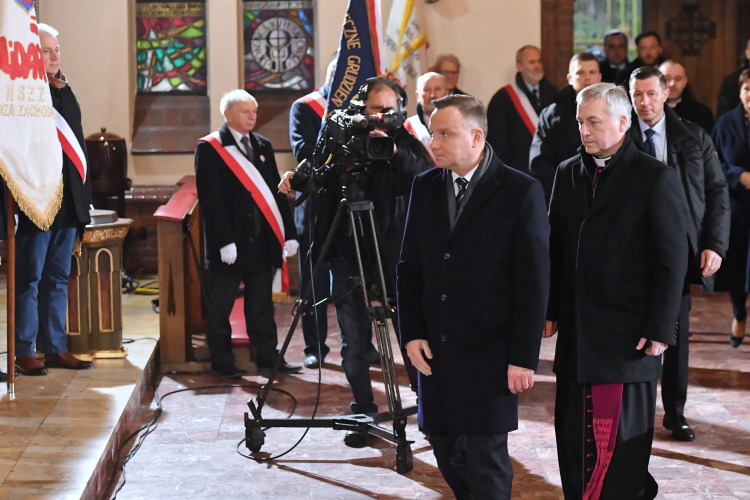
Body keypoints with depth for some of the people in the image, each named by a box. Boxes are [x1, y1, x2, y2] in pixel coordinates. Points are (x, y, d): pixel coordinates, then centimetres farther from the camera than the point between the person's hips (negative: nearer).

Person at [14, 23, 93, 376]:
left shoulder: (65, 94, 15)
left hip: (68, 205, 7)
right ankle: (24, 352, 5)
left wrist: (84, 196, 12)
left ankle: (55, 347, 18)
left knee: (58, 278, 12)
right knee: (29, 279, -1)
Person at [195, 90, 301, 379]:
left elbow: (275, 192, 14)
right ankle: (221, 364, 11)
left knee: (261, 306, 11)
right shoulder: (209, 148, -5)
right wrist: (224, 241, -18)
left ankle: (268, 360, 17)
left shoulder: (262, 146, 14)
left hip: (262, 242, 5)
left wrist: (289, 233, 6)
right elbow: (210, 199, -11)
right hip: (230, 244, -5)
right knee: (221, 306, 3)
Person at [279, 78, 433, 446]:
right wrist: (295, 179, -5)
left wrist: (395, 153, -32)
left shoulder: (406, 144, -3)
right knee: (353, 343, 7)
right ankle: (364, 413, 21)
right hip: (347, 258, 2)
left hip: (393, 258, -2)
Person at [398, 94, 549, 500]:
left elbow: (534, 280, -9)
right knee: (444, 445, 11)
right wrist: (411, 333, 2)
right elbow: (409, 268, 12)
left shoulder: (521, 191, -8)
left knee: (485, 455, -2)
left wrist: (524, 358, -12)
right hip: (435, 348, 5)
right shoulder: (425, 187, 8)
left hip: (490, 352, -5)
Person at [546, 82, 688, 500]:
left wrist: (659, 329, -11)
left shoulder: (657, 178, -5)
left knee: (623, 435, -2)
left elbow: (673, 260, -7)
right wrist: (551, 311, 9)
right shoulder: (568, 173, 11)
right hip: (576, 332, 5)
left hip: (629, 335, -5)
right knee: (574, 433, 6)